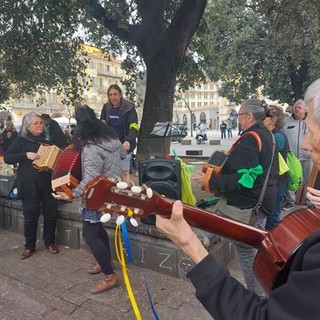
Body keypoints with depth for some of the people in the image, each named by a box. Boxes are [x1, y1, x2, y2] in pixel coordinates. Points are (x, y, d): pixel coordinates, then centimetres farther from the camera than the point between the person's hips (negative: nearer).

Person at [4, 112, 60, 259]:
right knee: (31, 216, 4)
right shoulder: (20, 141, 2)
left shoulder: (47, 141, 12)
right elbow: (7, 158, -7)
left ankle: (50, 242, 25)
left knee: (51, 214, 6)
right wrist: (26, 155, -19)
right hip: (30, 185, -3)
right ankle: (29, 246, 22)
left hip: (48, 183, 3)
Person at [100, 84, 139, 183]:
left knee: (124, 172, -1)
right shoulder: (106, 107, 4)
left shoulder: (129, 108, -10)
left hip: (124, 145, -4)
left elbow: (134, 127, -21)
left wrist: (128, 141, -39)